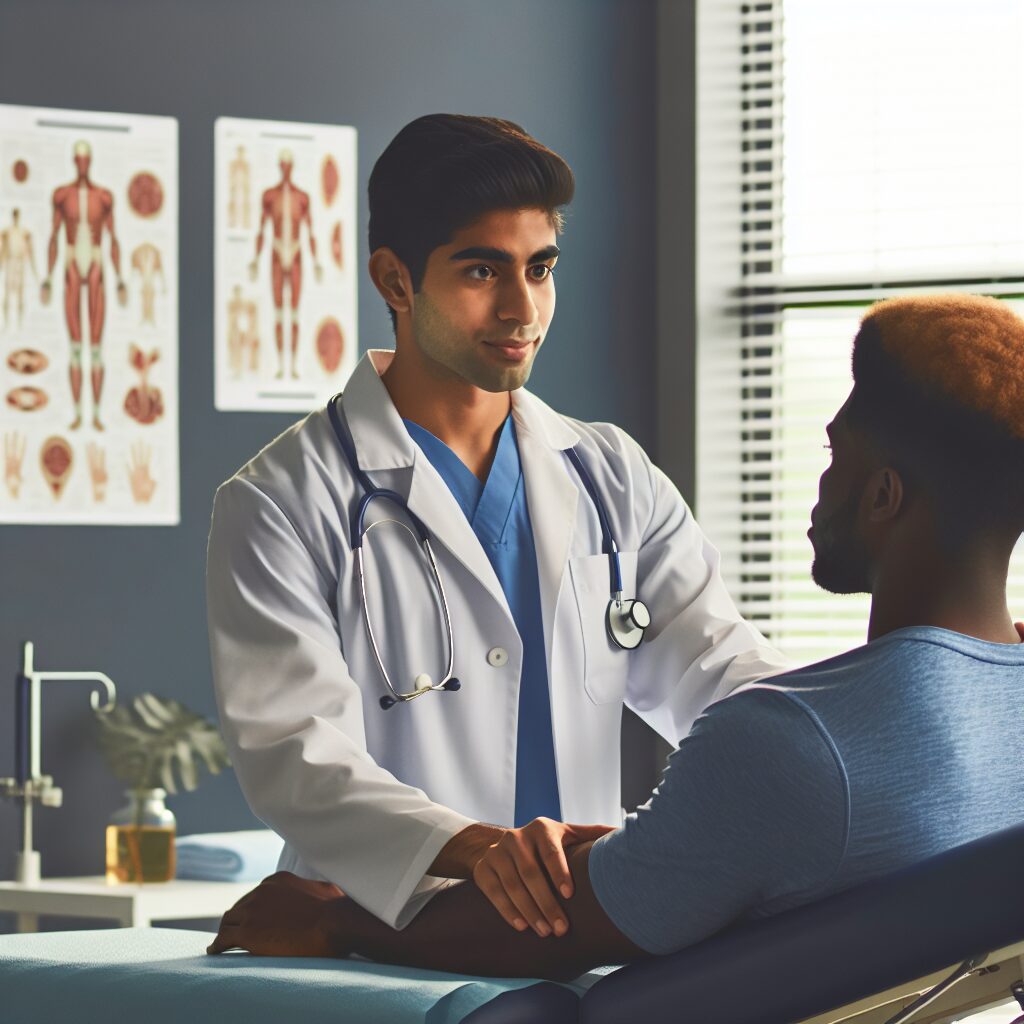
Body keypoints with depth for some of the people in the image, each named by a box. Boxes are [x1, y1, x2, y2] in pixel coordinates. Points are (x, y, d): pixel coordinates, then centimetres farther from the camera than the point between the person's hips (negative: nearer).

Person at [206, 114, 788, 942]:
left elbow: (720, 670, 9)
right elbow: (294, 754, -11)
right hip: (381, 953, -4)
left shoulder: (611, 479, 18)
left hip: (592, 950, 4)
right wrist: (474, 848, -30)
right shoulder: (281, 506, 0)